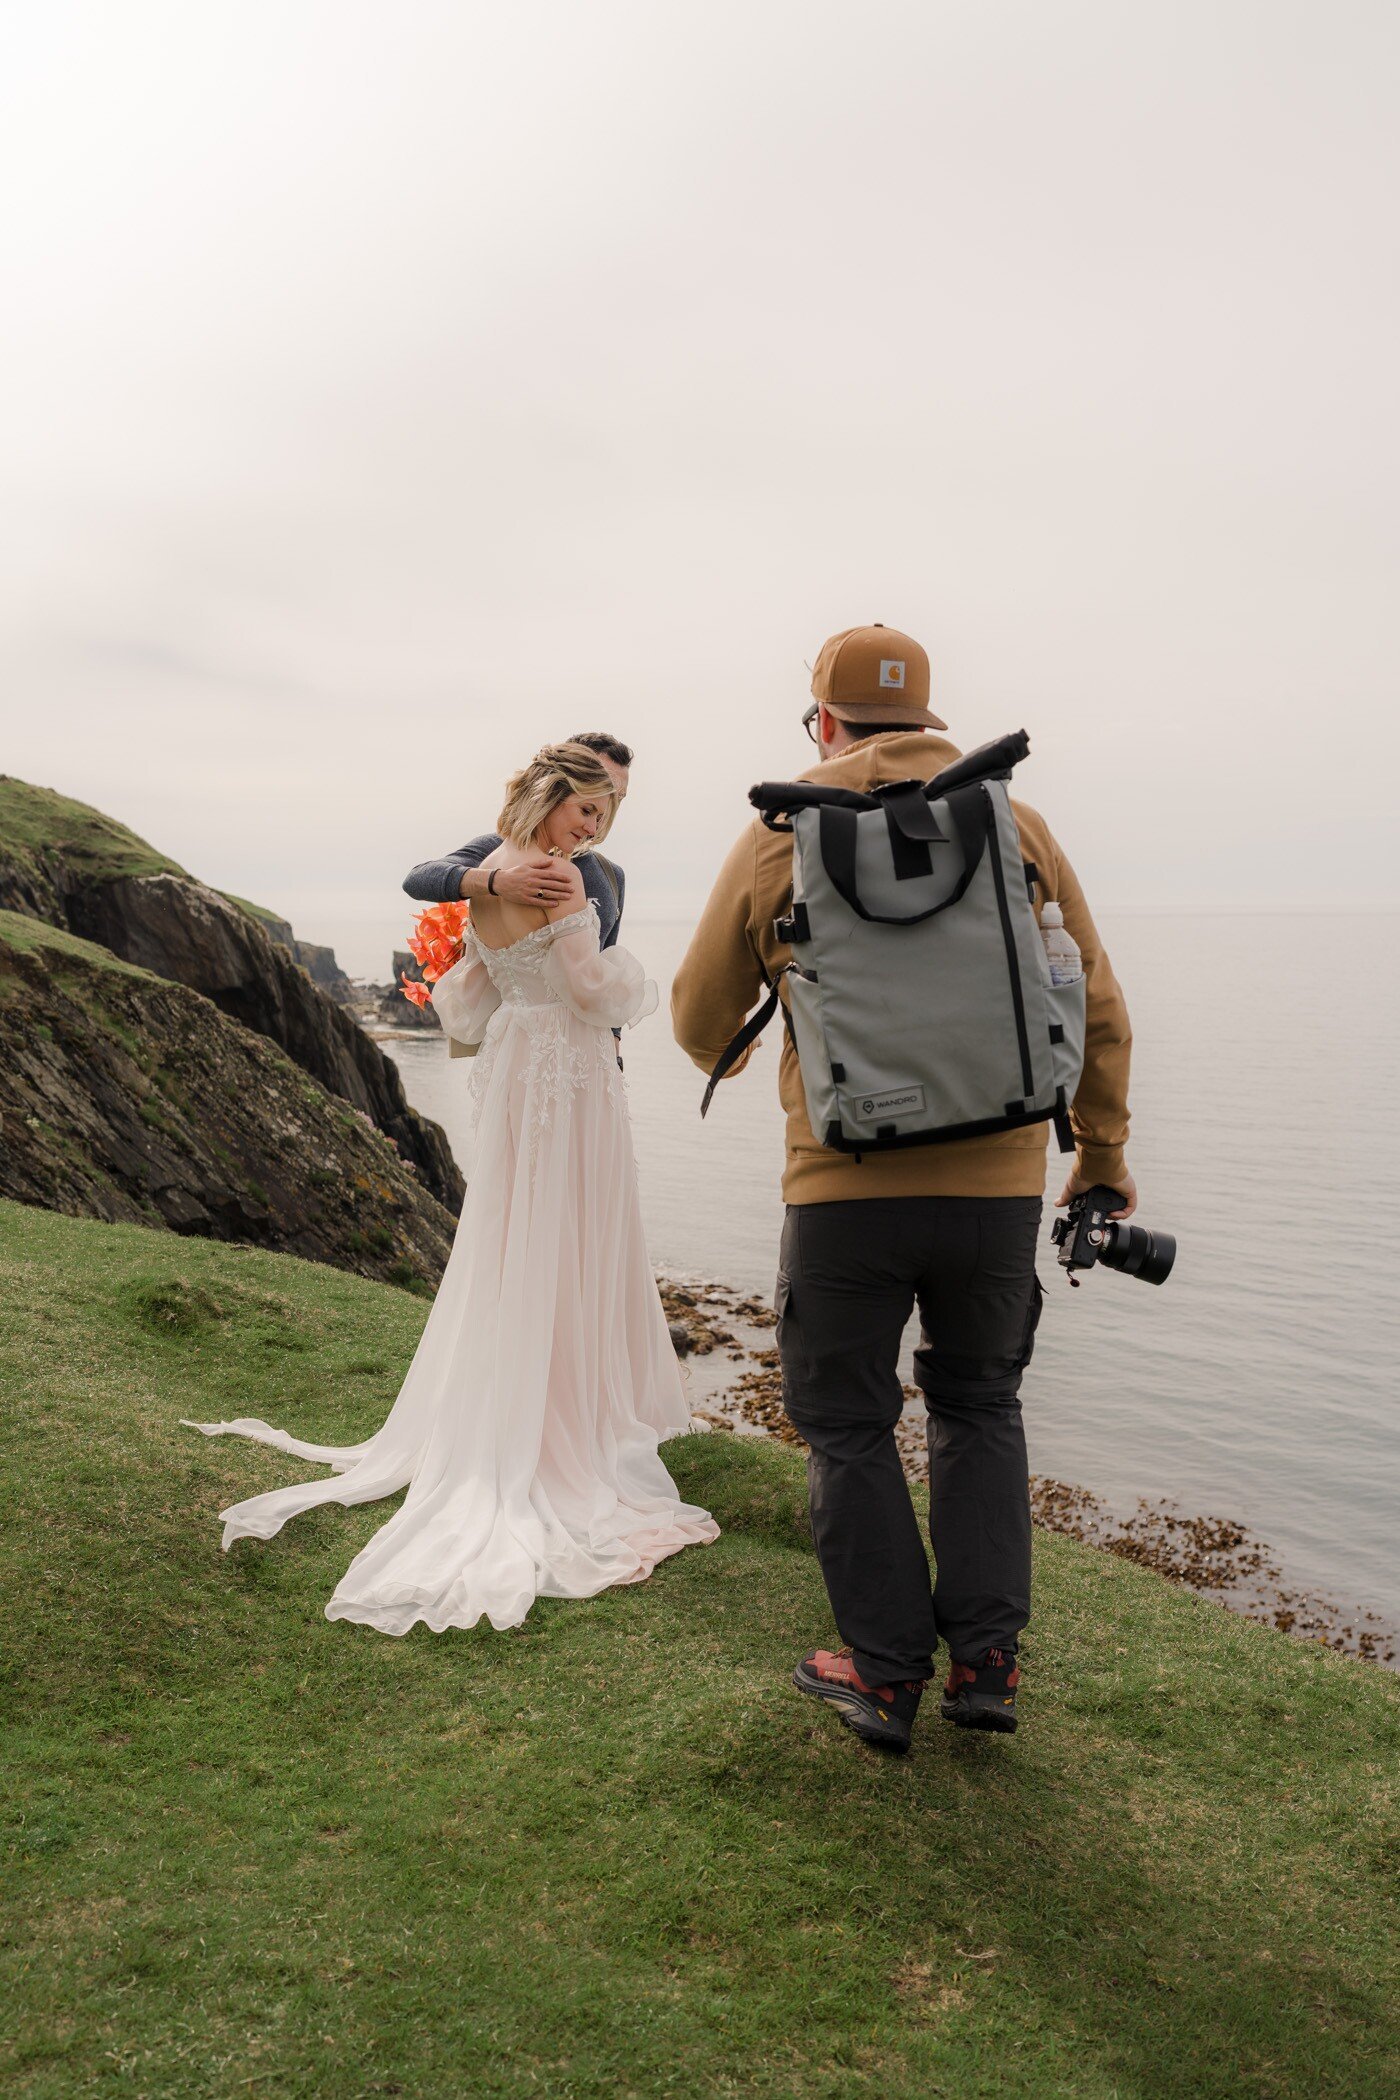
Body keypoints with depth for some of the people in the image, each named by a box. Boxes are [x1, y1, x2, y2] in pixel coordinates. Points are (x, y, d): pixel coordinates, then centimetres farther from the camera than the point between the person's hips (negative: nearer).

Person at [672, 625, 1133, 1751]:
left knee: (849, 1425, 13)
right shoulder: (1018, 822, 6)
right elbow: (1097, 1011, 9)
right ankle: (987, 1658, 22)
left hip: (847, 1185, -3)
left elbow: (703, 1014, 8)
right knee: (980, 1407, 21)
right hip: (999, 1183, 3)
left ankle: (886, 1671, 21)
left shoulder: (783, 832, 0)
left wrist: (726, 1056, 31)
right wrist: (1103, 1149, 22)